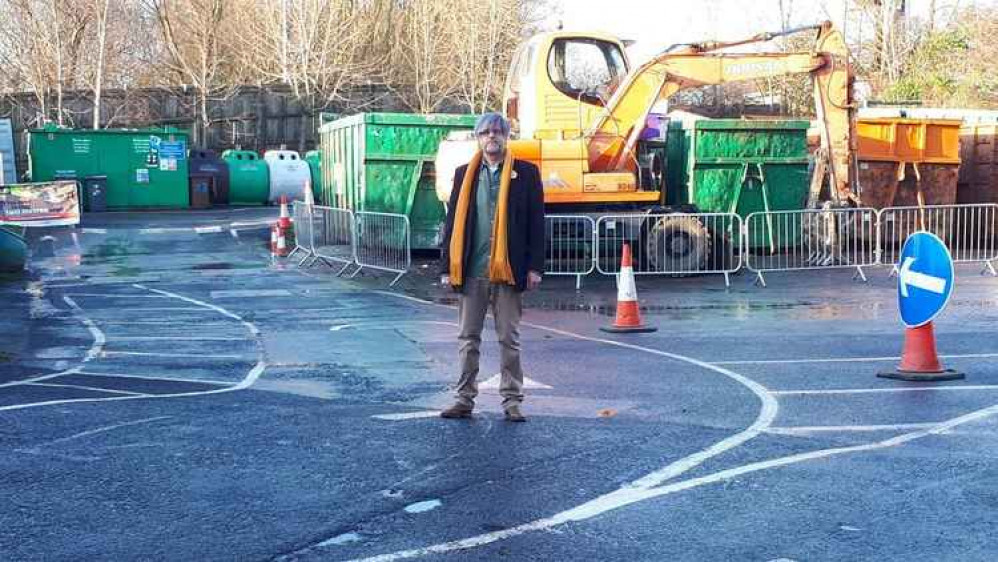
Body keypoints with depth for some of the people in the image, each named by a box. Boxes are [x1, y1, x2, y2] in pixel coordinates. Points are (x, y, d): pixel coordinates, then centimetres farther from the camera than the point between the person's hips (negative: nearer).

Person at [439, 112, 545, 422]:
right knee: (468, 338, 8)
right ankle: (465, 399, 15)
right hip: (471, 271, 2)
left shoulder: (525, 173, 3)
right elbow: (453, 222, 8)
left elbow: (536, 222, 0)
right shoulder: (464, 175, 9)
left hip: (508, 270, -2)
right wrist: (447, 267, 3)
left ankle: (512, 400, 13)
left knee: (509, 338, 5)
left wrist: (534, 266, -6)